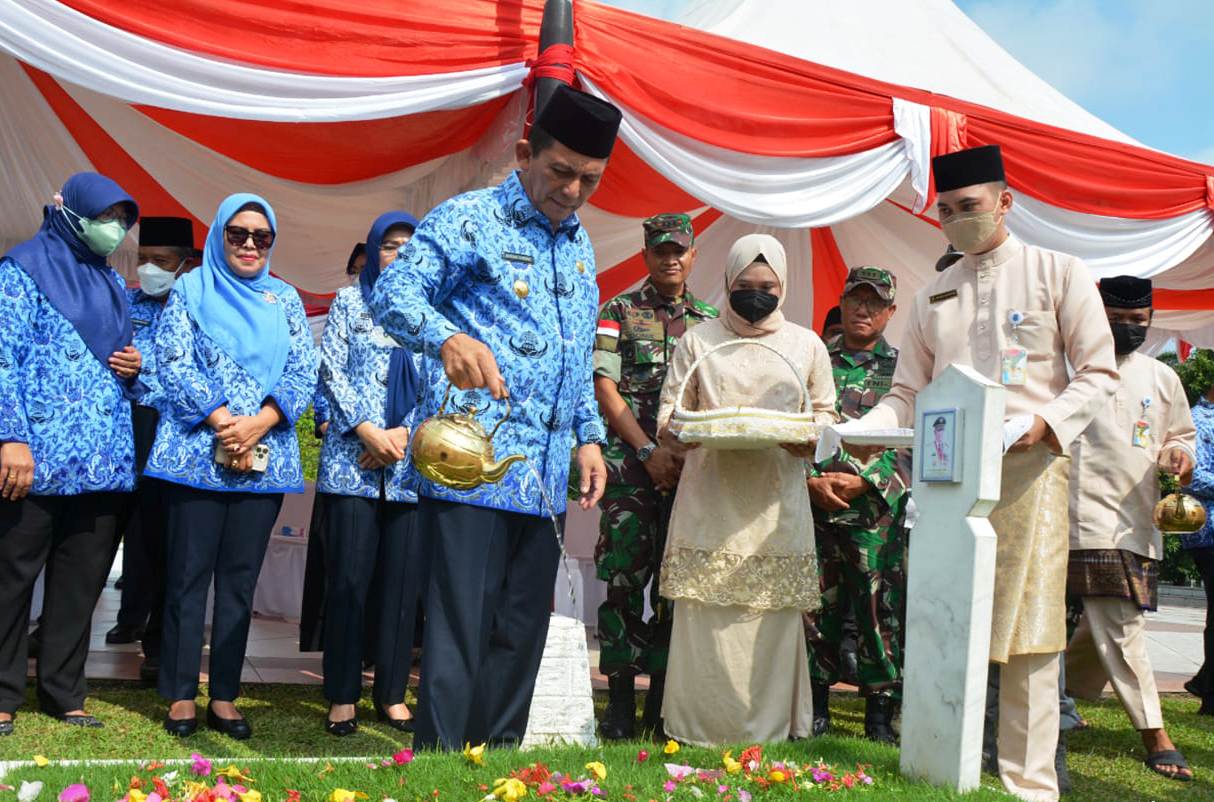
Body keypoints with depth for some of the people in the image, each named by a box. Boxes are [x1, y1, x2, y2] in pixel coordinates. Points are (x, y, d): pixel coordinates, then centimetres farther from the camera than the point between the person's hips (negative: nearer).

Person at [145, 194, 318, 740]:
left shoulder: (285, 299, 13)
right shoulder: (190, 289, 6)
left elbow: (304, 374, 5)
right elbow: (174, 366, -4)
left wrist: (258, 424, -11)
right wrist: (224, 422, -15)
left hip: (265, 458, 3)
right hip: (197, 452, -3)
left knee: (241, 578, 5)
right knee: (189, 575, 0)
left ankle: (225, 695, 11)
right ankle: (181, 695, 8)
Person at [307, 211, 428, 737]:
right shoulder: (350, 302, 9)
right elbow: (332, 371, 2)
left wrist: (406, 434, -6)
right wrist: (368, 432, -9)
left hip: (414, 464, 2)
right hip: (353, 461, -2)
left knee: (403, 580, 3)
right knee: (349, 578, -3)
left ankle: (392, 694, 13)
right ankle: (343, 696, 6)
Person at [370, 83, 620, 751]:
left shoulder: (579, 244, 20)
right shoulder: (469, 219, -3)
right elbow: (392, 293, -16)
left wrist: (588, 435, 17)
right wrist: (449, 337, -35)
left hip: (544, 475, 7)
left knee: (522, 631, 12)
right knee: (460, 626, -7)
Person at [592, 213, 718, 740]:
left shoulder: (709, 321, 16)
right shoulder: (619, 312, 6)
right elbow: (605, 387, -2)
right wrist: (650, 450, -11)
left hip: (691, 467, 3)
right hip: (630, 464, -3)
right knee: (624, 577, -6)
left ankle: (663, 700, 13)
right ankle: (620, 699, 2)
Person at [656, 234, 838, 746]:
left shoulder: (807, 346, 14)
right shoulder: (698, 340, 11)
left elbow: (825, 414, 16)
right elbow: (667, 416, 9)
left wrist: (810, 438, -8)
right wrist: (678, 427, -15)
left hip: (775, 505, 1)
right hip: (711, 500, -1)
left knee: (773, 619, 0)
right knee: (706, 618, -4)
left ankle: (769, 732, 10)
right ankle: (700, 732, 5)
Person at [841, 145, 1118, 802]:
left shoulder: (1057, 273, 6)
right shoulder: (933, 297, 17)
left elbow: (1098, 373, 3)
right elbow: (908, 392, 16)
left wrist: (1047, 421, -15)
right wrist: (866, 430, -3)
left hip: (1028, 469, -3)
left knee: (1027, 633, -4)